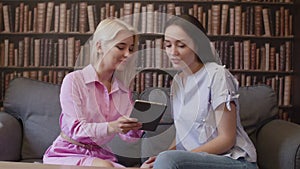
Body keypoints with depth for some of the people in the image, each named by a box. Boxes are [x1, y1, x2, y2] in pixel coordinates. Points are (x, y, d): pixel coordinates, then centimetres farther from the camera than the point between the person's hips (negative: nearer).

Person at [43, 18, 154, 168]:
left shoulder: (123, 88, 9)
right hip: (67, 154, -3)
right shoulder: (74, 80, -7)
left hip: (101, 156, 4)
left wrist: (135, 130, -20)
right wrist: (111, 127, -31)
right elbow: (75, 128, -15)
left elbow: (126, 135, 4)